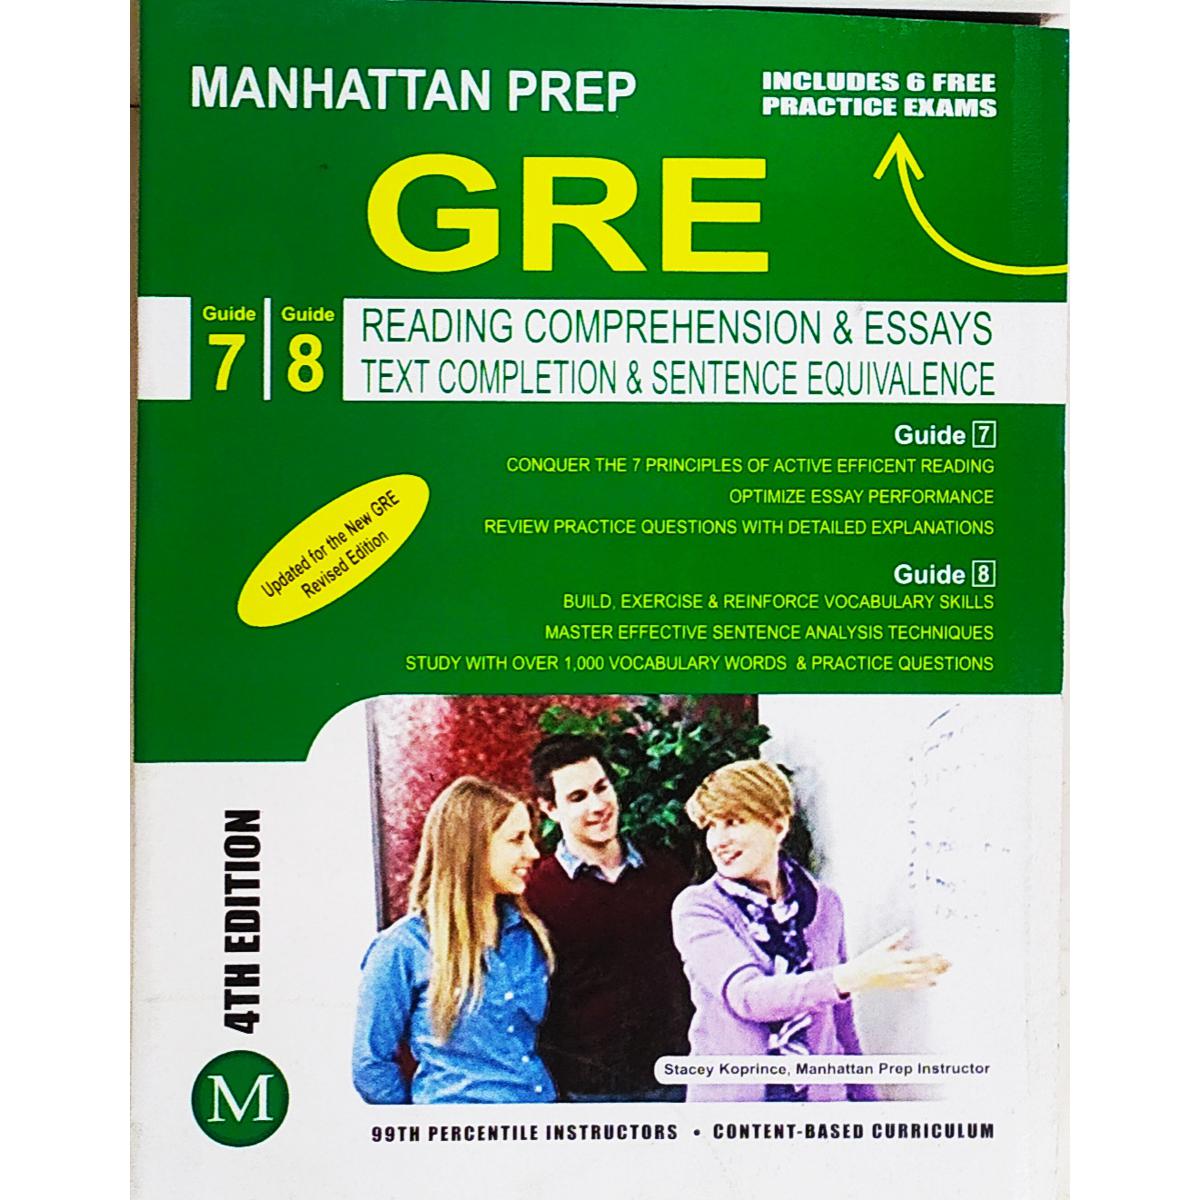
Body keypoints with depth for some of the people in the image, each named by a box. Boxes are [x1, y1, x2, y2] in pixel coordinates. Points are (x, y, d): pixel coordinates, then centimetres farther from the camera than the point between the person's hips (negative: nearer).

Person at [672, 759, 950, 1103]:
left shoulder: (823, 903, 5)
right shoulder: (696, 907, -6)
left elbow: (841, 1022, 13)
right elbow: (746, 996, -21)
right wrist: (854, 977, -31)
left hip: (822, 1096, 3)